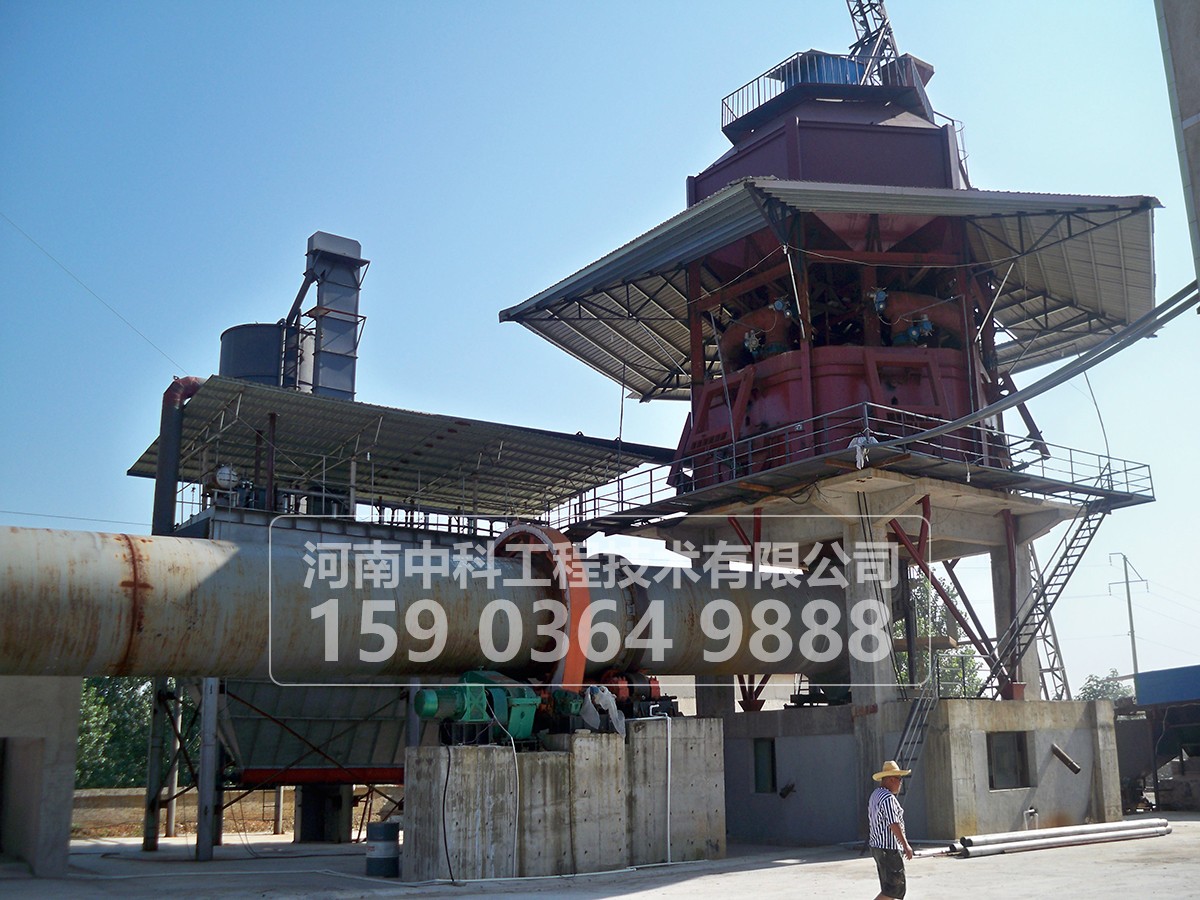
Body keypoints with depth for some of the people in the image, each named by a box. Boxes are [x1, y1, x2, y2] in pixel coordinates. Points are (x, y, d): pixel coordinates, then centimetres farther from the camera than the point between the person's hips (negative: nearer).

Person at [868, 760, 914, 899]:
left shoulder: (875, 795, 15)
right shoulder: (888, 798, -17)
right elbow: (894, 825, -22)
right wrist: (906, 846, -15)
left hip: (877, 846, 11)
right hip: (889, 848, -11)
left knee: (888, 888, 14)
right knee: (896, 888, -7)